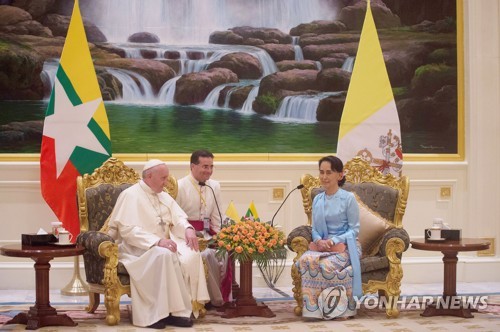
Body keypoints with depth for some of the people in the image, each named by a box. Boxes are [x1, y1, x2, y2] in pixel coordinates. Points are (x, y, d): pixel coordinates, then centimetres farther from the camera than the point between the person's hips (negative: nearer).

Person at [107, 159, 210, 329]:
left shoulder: (163, 196, 15)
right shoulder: (130, 195, -9)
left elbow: (178, 217, 14)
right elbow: (128, 230, -20)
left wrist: (188, 229, -11)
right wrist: (157, 241, -29)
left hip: (163, 244, 7)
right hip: (137, 248, -7)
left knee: (191, 254, -23)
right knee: (164, 255, -38)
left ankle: (185, 307, -23)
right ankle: (175, 310, -31)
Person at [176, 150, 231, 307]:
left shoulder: (215, 186, 10)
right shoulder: (180, 186, -8)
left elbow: (216, 218, 13)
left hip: (207, 233, 5)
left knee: (223, 253, -23)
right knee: (207, 254, -30)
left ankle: (224, 296, -6)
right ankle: (216, 299, -15)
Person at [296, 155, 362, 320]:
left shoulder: (348, 198, -2)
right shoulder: (317, 200, 14)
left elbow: (354, 229, -4)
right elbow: (314, 228, 15)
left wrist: (333, 241, -16)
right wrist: (319, 240, -8)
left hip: (345, 246, -4)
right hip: (322, 245, 4)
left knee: (327, 264, -35)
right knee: (306, 259, -30)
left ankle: (339, 306, -15)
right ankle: (314, 306, -26)